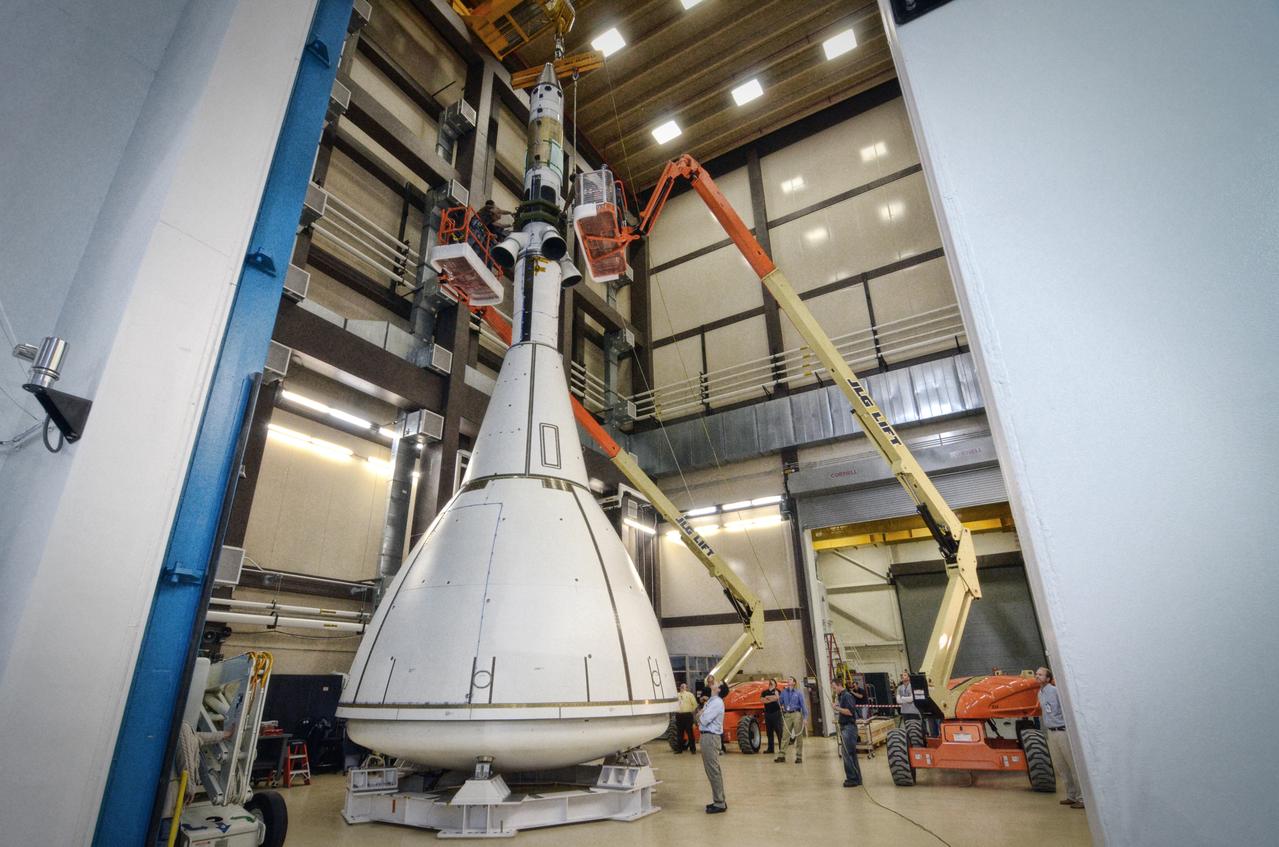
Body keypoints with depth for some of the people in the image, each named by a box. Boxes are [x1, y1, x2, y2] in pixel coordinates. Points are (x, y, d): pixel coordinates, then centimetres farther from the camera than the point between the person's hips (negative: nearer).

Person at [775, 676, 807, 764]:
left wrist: (805, 717, -9)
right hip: (787, 715, 3)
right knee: (786, 735, 1)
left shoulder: (798, 692, 1)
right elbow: (781, 702, 14)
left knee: (798, 735, 1)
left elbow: (803, 705, -2)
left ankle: (799, 756, 7)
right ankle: (782, 755, 1)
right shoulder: (784, 692, 10)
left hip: (796, 714, -3)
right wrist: (778, 698, -6)